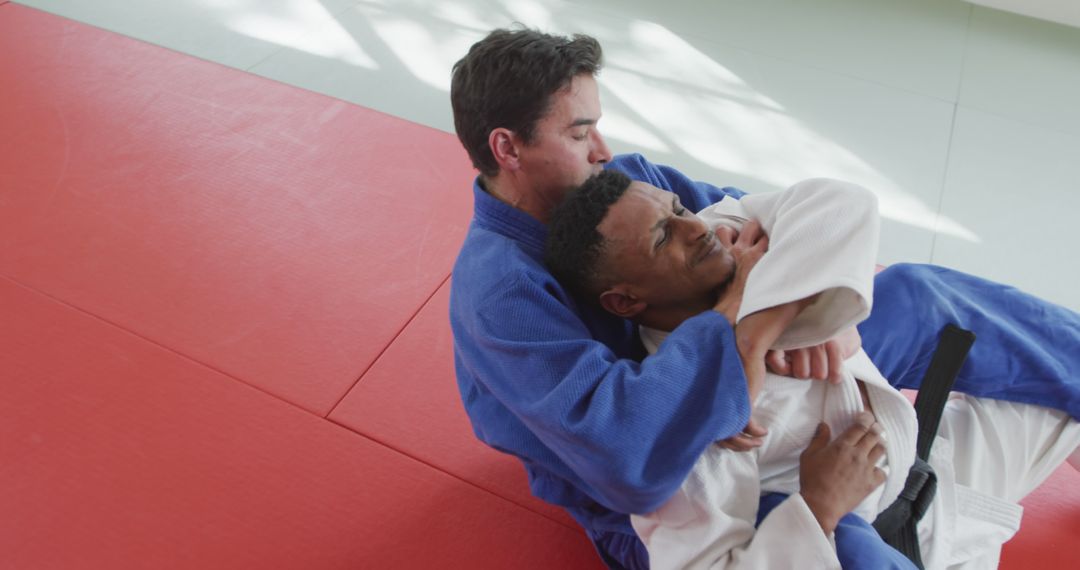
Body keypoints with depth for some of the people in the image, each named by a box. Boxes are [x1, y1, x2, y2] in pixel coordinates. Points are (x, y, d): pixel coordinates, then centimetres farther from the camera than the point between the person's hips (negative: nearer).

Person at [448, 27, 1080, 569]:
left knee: (913, 297, 2)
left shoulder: (614, 179, -7)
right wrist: (742, 308, -37)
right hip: (656, 511, -6)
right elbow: (627, 461, -42)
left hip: (738, 412, 7)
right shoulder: (500, 294, -30)